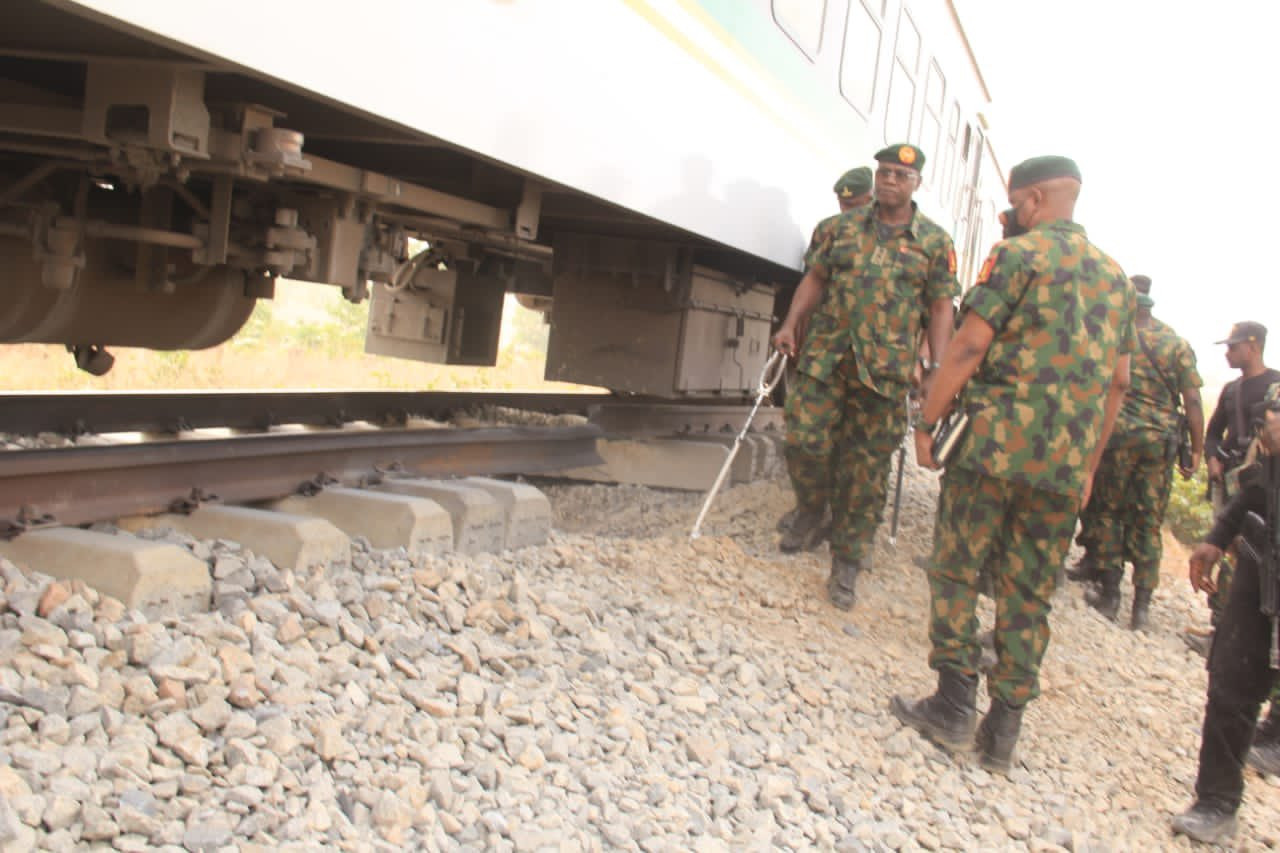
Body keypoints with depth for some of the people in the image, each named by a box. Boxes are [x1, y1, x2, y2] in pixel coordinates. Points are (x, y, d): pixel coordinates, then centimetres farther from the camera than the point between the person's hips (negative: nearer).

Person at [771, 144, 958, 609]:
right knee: (805, 439, -8)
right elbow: (815, 278, 14)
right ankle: (809, 510, 23)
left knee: (867, 467, 3)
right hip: (827, 354, 2)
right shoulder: (846, 225, 11)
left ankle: (847, 562, 14)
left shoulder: (935, 242, 4)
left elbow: (941, 308, 2)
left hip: (885, 368, -1)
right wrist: (790, 325, 2)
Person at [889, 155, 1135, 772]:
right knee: (1028, 594, 9)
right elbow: (1118, 379, 18)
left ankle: (954, 709, 5)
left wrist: (927, 422, -5)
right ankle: (1003, 732, 13)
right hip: (1066, 463, 6)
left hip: (996, 442, -6)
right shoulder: (1115, 276, 16)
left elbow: (969, 346, -11)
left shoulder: (1019, 254, -4)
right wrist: (1090, 462, 23)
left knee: (957, 572, 6)